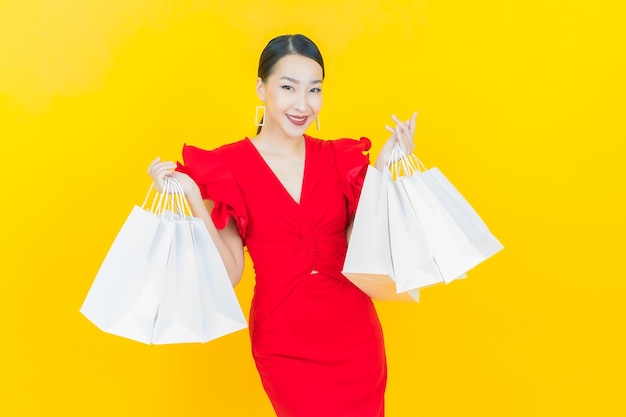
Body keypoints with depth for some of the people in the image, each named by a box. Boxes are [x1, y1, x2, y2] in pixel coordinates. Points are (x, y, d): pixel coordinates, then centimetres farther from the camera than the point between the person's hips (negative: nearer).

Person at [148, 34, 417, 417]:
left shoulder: (339, 158, 2)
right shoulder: (228, 166, -6)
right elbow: (229, 272, -8)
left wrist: (384, 172, -7)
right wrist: (191, 198, -18)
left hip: (356, 338, 3)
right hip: (285, 346, -3)